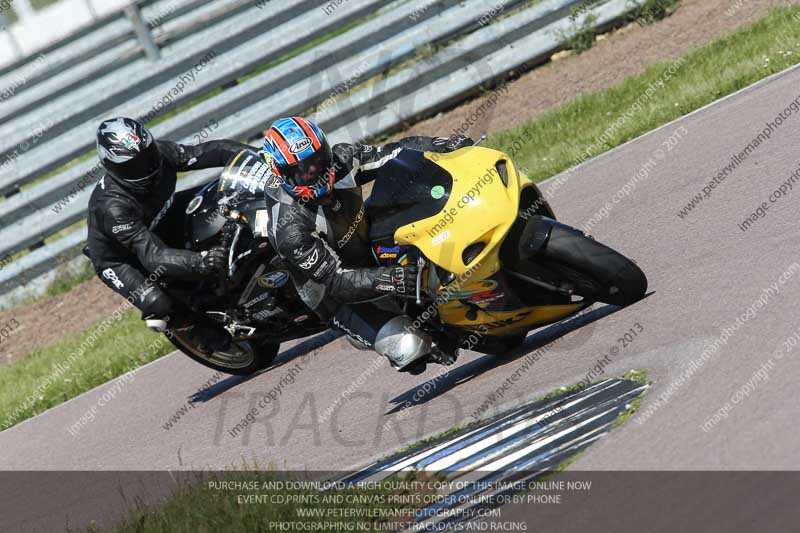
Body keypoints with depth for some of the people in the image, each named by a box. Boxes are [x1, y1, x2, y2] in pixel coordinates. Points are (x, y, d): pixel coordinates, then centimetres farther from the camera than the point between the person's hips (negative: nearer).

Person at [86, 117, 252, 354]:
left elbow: (208, 152, -20)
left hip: (159, 230, 7)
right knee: (157, 303, -32)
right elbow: (153, 256, -47)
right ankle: (196, 329, 0)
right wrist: (199, 261, -62)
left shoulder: (159, 154, -25)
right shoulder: (112, 206, -41)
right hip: (119, 259, -7)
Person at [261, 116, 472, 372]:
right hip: (338, 295, -7)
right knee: (409, 349, -26)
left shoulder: (342, 159, -17)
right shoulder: (290, 230, -33)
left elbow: (396, 152, -10)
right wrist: (394, 279, -48)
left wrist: (447, 143, -28)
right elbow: (338, 282, -35)